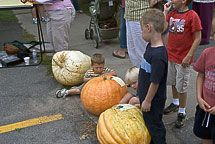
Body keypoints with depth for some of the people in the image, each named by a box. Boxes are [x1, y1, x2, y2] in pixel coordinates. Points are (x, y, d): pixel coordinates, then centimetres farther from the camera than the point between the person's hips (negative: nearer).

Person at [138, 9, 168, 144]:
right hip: (146, 94, 9)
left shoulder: (158, 56, -33)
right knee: (148, 122, 28)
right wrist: (140, 83, 22)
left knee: (154, 125, 13)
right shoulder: (151, 46, -3)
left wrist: (148, 101, -17)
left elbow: (155, 82, -26)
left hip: (154, 100, -9)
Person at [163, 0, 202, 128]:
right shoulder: (172, 13, 5)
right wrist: (165, 12, -1)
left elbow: (198, 38, -15)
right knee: (173, 82, 21)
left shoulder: (192, 15, -16)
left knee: (182, 87, 4)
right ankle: (175, 103, 44)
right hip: (170, 55, 7)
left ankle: (182, 113, 21)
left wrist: (188, 56, -17)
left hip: (183, 59, -6)